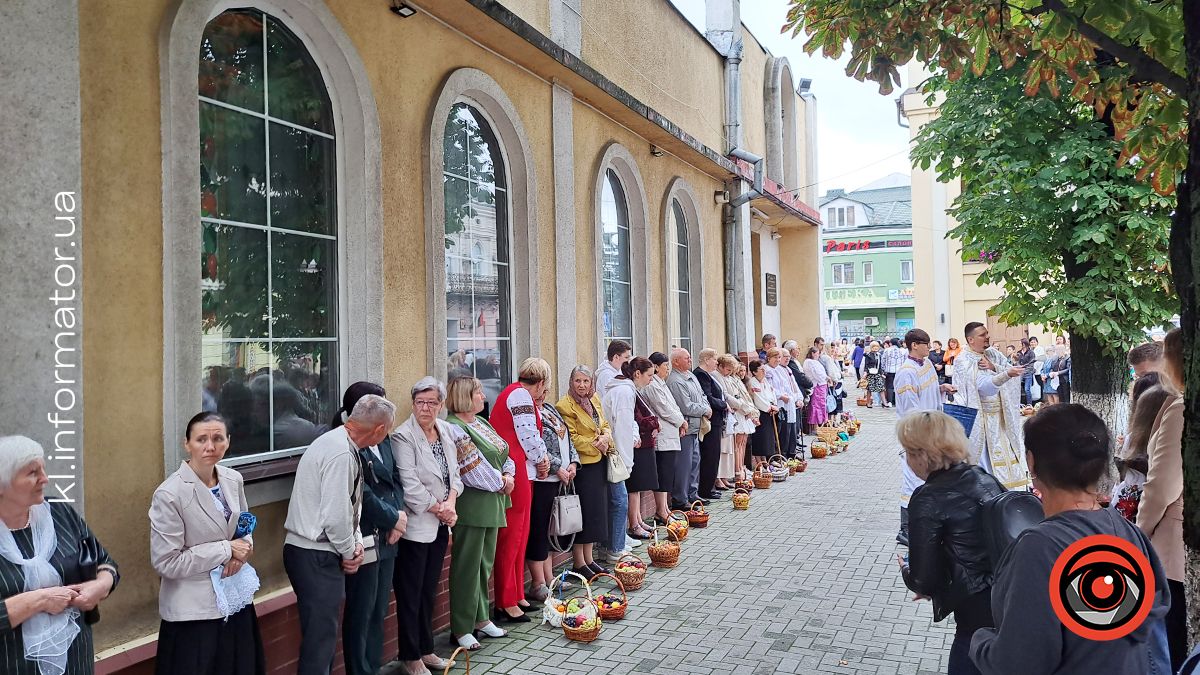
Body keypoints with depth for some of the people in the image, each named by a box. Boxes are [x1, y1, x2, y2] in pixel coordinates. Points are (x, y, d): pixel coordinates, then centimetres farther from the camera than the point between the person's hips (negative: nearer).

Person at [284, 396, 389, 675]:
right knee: (320, 640, -3)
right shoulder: (341, 454, -22)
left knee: (325, 634, 19)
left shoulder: (338, 442, 10)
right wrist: (349, 551, -7)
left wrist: (356, 541, 6)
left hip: (316, 553, 10)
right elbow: (335, 516, -24)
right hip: (315, 557, -10)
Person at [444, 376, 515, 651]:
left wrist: (508, 474, -2)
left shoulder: (481, 422, 14)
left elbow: (502, 454, 16)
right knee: (467, 567, 0)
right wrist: (499, 483, -10)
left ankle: (481, 619, 29)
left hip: (492, 504, 9)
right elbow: (474, 469, -21)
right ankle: (461, 630, 10)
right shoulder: (454, 427, -16)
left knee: (485, 563, 17)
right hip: (471, 507, -9)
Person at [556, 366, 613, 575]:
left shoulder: (594, 399, 11)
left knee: (596, 511, 13)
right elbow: (571, 439, -16)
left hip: (598, 463, 8)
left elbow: (605, 425, 17)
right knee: (582, 512, -3)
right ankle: (579, 563, 8)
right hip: (582, 465, -8)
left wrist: (606, 437, -3)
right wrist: (594, 445, -14)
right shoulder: (565, 405, -13)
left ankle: (589, 559, 25)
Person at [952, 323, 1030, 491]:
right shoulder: (963, 361, -14)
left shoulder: (993, 354, 8)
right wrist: (1006, 374, -41)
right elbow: (983, 384, -27)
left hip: (1000, 415, 6)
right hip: (978, 419, -6)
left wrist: (993, 367, -15)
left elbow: (1012, 372, 0)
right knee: (984, 456, -1)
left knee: (1004, 454, 10)